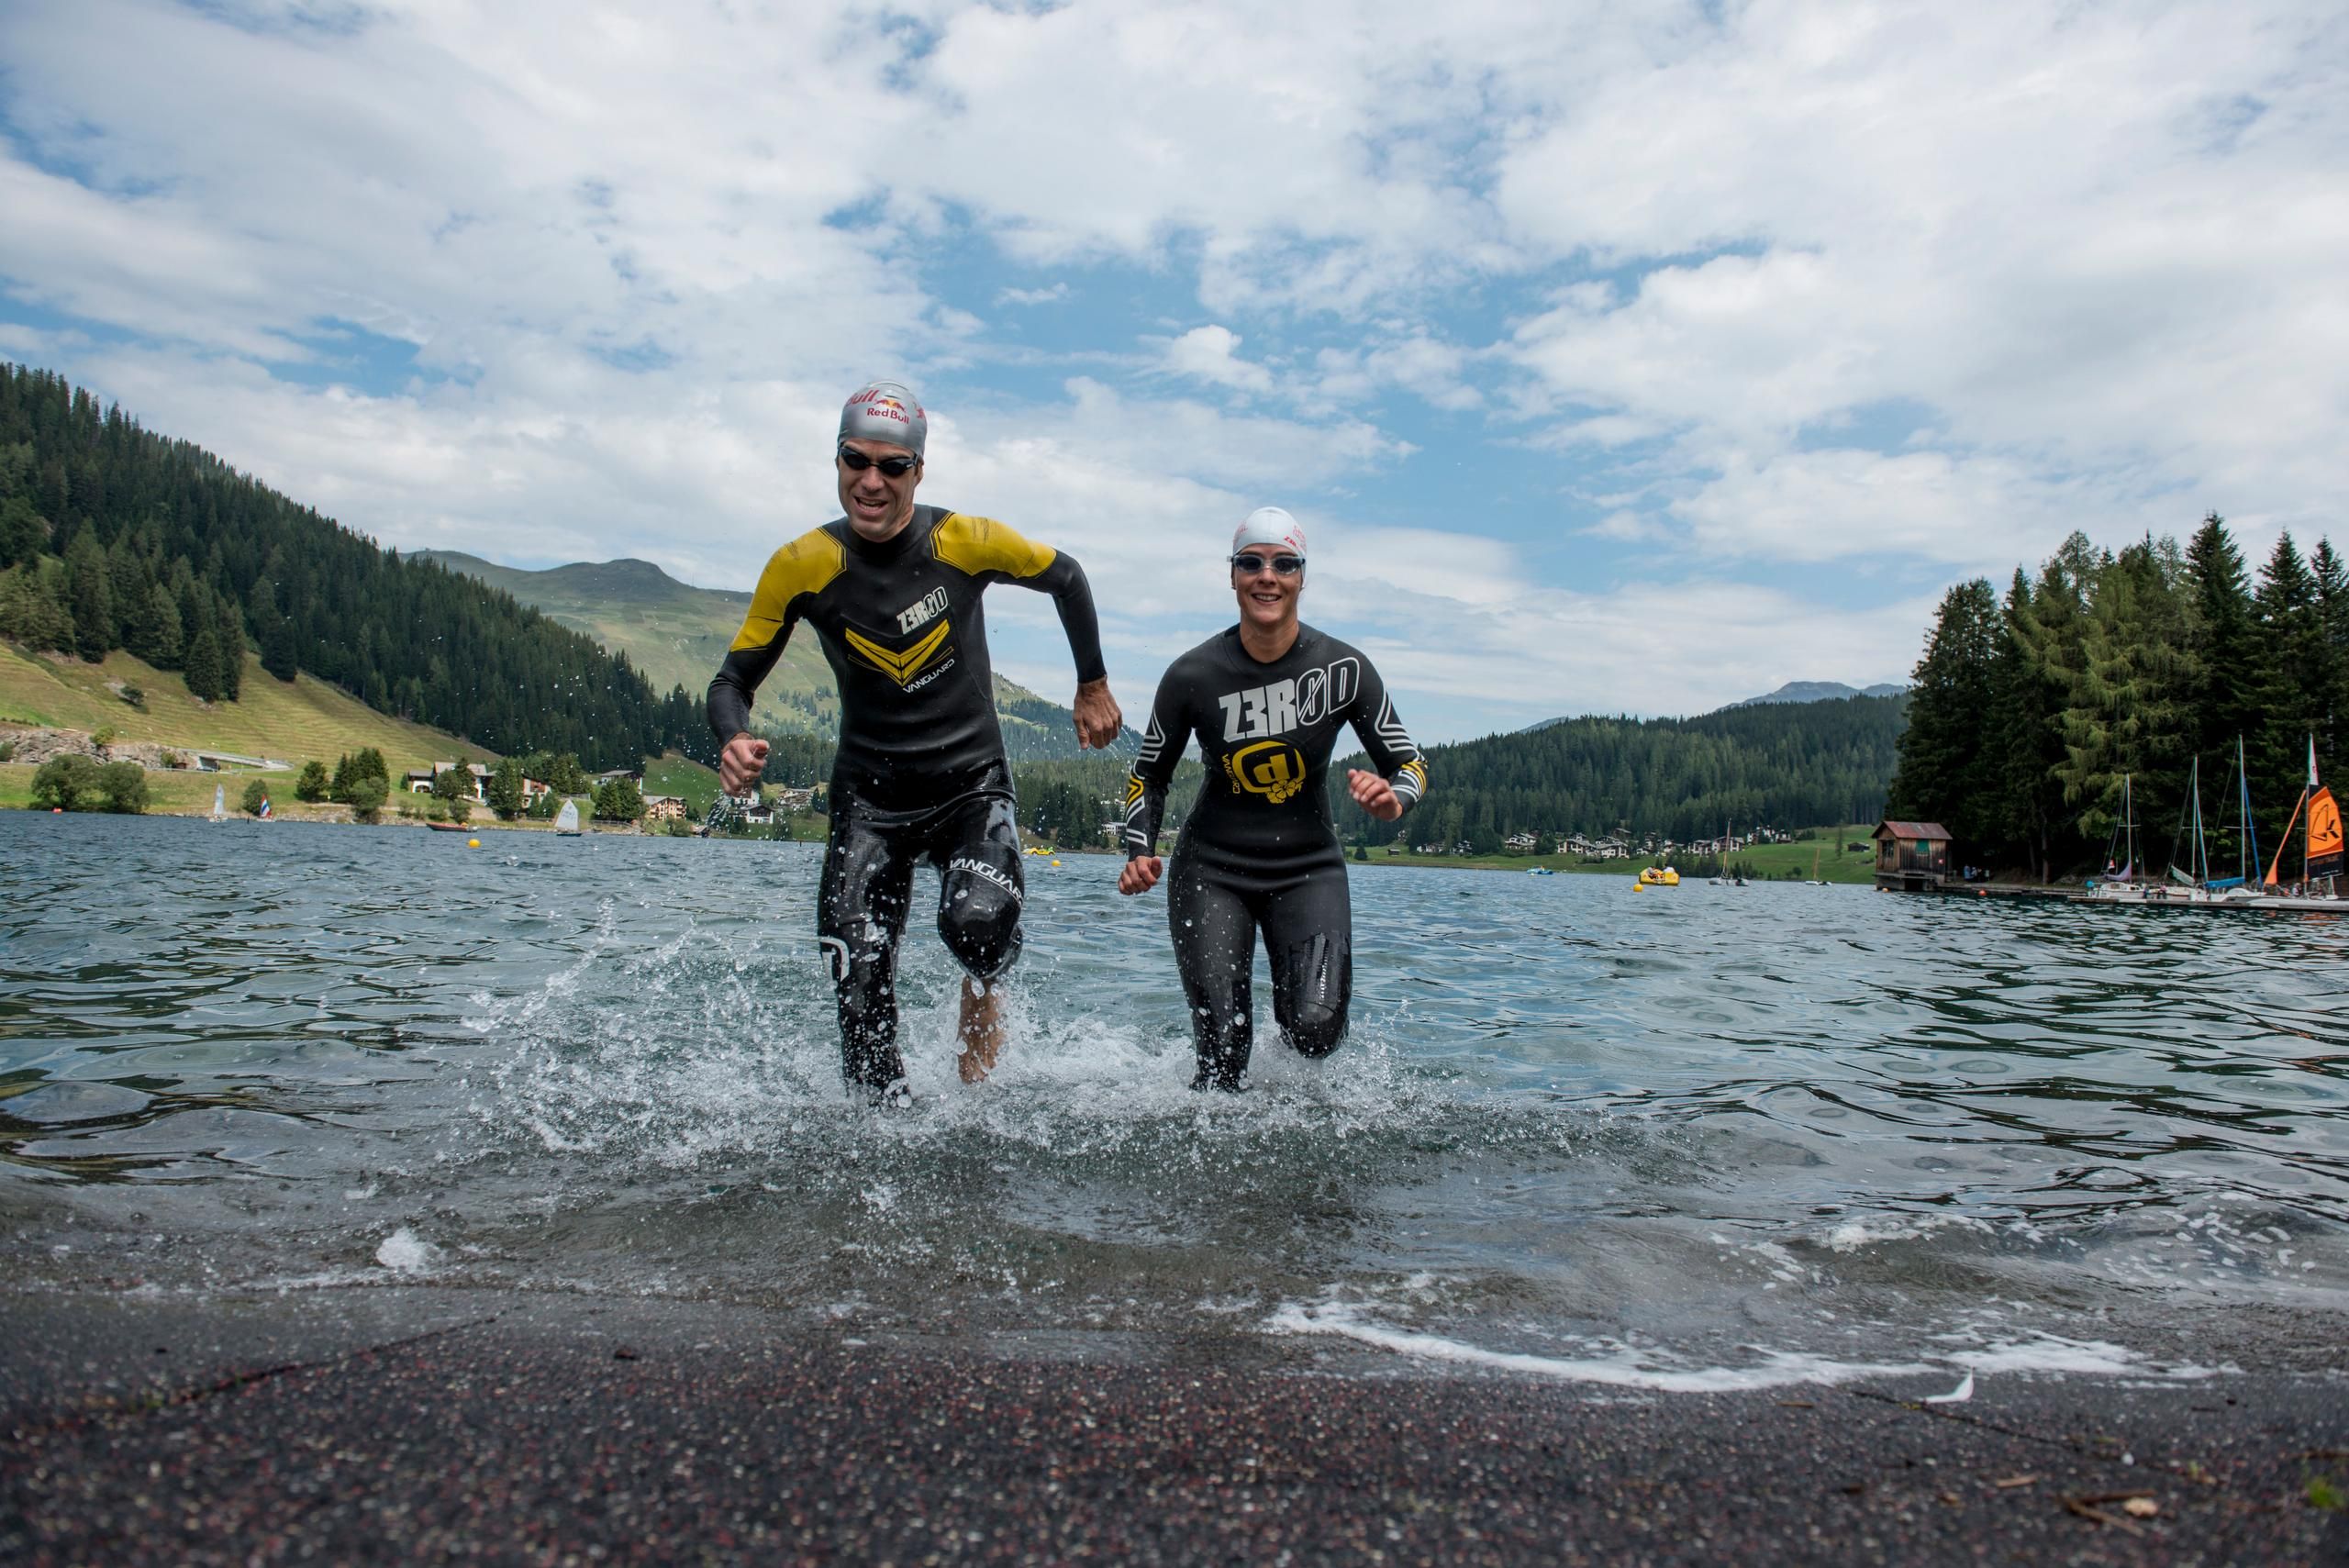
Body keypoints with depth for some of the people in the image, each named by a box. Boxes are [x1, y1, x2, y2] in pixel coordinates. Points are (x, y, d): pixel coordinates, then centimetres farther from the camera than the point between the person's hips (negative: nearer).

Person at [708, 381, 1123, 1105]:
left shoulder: (965, 541, -10)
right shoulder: (802, 566, -8)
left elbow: (1064, 576, 9)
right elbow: (733, 679, -1)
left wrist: (1093, 687, 13)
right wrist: (736, 741, -23)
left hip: (972, 785, -1)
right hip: (869, 794, 1)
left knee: (978, 923, -27)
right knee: (860, 995, -6)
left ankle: (982, 996, 9)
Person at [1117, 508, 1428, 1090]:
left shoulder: (1343, 667, -9)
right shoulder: (1192, 675, -9)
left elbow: (1410, 763, -3)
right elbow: (1149, 776, 3)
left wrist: (1393, 798, -26)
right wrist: (1140, 853, -13)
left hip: (1308, 867, 1)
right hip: (1211, 869, 0)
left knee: (1315, 1030, -17)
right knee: (1224, 1050, -8)